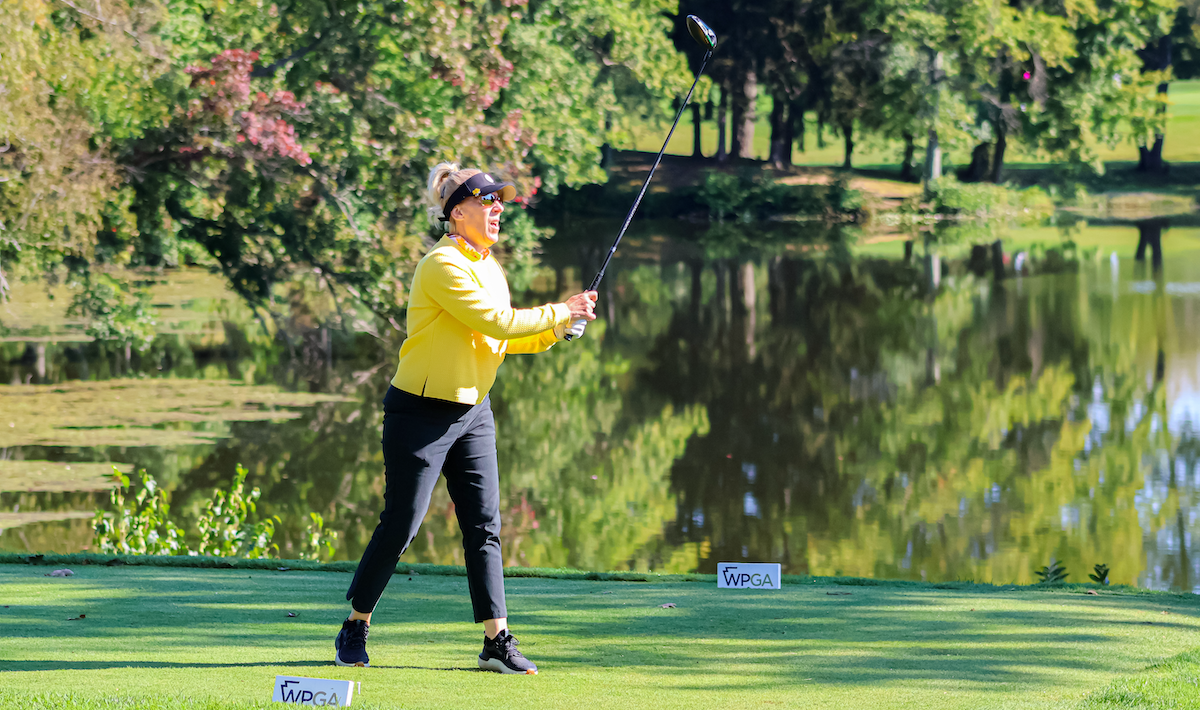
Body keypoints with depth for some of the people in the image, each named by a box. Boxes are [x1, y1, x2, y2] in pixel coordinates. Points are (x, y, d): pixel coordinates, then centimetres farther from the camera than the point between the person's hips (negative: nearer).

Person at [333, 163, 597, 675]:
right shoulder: (443, 266, -17)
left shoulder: (489, 266, 11)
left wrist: (557, 329, 3)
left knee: (485, 526, 2)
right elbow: (496, 322, -23)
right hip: (422, 412, -8)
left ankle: (497, 641, 2)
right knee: (400, 524, -2)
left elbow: (503, 339, 17)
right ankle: (354, 628, 13)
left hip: (473, 410, 8)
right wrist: (559, 313, -14)